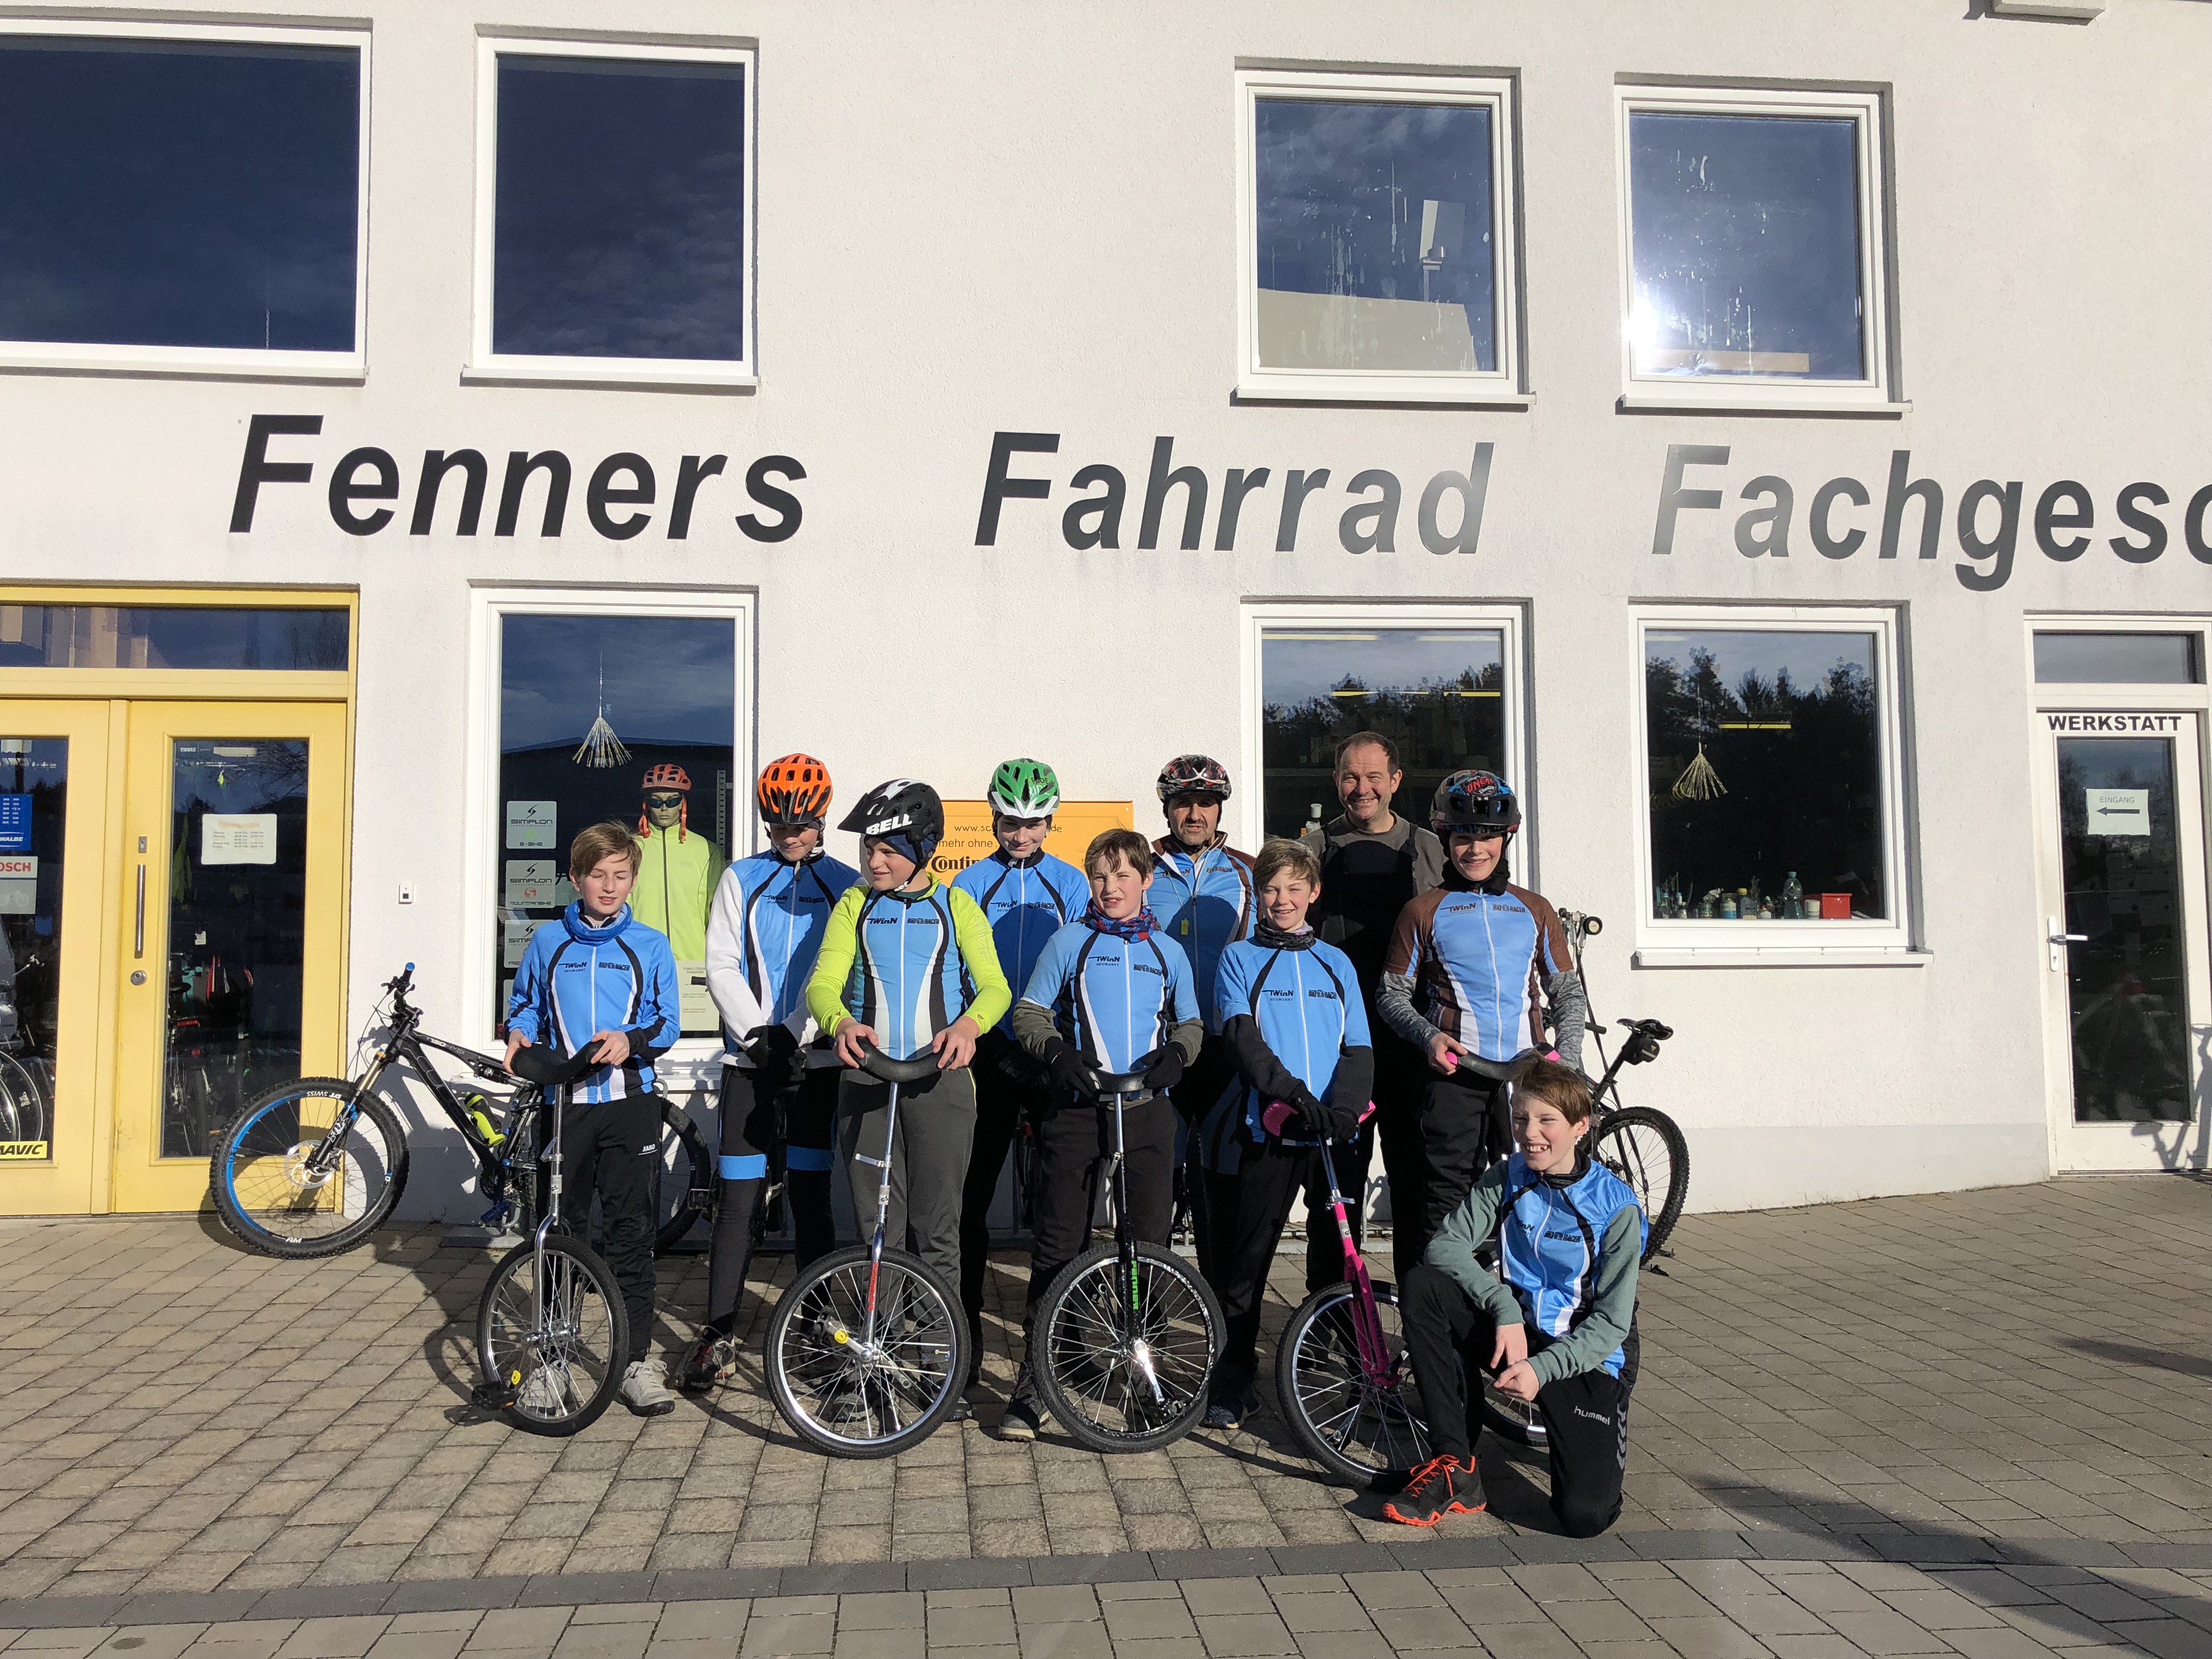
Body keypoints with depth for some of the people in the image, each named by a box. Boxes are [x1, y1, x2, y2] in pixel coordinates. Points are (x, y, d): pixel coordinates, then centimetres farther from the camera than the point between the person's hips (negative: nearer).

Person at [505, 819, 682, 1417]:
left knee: (632, 1230, -2)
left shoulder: (649, 946, 5)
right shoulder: (547, 942, 9)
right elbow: (525, 1004, 18)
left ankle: (639, 1358, 5)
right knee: (561, 1230, 7)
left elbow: (665, 1023, 1)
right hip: (563, 1102, 1)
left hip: (629, 1102, -1)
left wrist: (631, 1039, -18)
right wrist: (518, 1033, -3)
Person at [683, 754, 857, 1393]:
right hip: (749, 1059, 1)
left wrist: (794, 1033, -14)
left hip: (816, 1062, 0)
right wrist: (757, 1033, -11)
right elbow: (721, 967, 2)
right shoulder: (740, 879, 8)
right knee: (739, 1198, 0)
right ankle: (719, 1336, 8)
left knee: (811, 1197, 5)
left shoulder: (845, 884, 5)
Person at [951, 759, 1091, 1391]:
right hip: (990, 1056, 0)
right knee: (971, 1196, -1)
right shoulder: (971, 884, 6)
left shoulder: (1070, 884, 7)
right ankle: (966, 1332, 10)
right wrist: (1000, 1046, -11)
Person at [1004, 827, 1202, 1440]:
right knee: (1058, 1244, -1)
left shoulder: (1168, 951, 14)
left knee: (1152, 1241, 2)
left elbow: (1191, 1022, 19)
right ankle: (1034, 1379, 6)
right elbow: (1029, 1012, 6)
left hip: (1147, 1110, 2)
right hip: (1077, 1107, -2)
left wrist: (1175, 1052, -4)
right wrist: (1056, 1052, -13)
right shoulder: (1070, 942, 8)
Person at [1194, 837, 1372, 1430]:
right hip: (1262, 1131, -2)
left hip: (1330, 1135, 2)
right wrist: (1292, 1094, -21)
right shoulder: (1240, 958, 7)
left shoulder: (1337, 964, 15)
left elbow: (1359, 1049, 7)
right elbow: (1242, 1036, -7)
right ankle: (1232, 1381, 13)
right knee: (1244, 1258, 2)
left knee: (1339, 1255, 5)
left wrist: (1344, 1109, -12)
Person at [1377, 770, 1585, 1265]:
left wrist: (1567, 1058, 2)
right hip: (1455, 1074, -2)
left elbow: (1567, 990, 16)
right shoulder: (1423, 912, 7)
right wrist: (1428, 1035, -10)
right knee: (1447, 1199, -4)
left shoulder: (1534, 910, 14)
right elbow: (1393, 993, 8)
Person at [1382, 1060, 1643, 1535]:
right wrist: (1506, 1309, -25)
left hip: (1585, 1355, -3)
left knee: (1585, 1514, -21)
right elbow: (1445, 1245, -11)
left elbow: (1613, 1320, -12)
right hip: (1516, 1333, 4)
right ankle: (1455, 1468, -15)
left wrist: (1542, 1368, -24)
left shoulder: (1616, 1207, -12)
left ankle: (1603, 1432, 18)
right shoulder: (1506, 1180, -2)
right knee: (1420, 1287, -23)